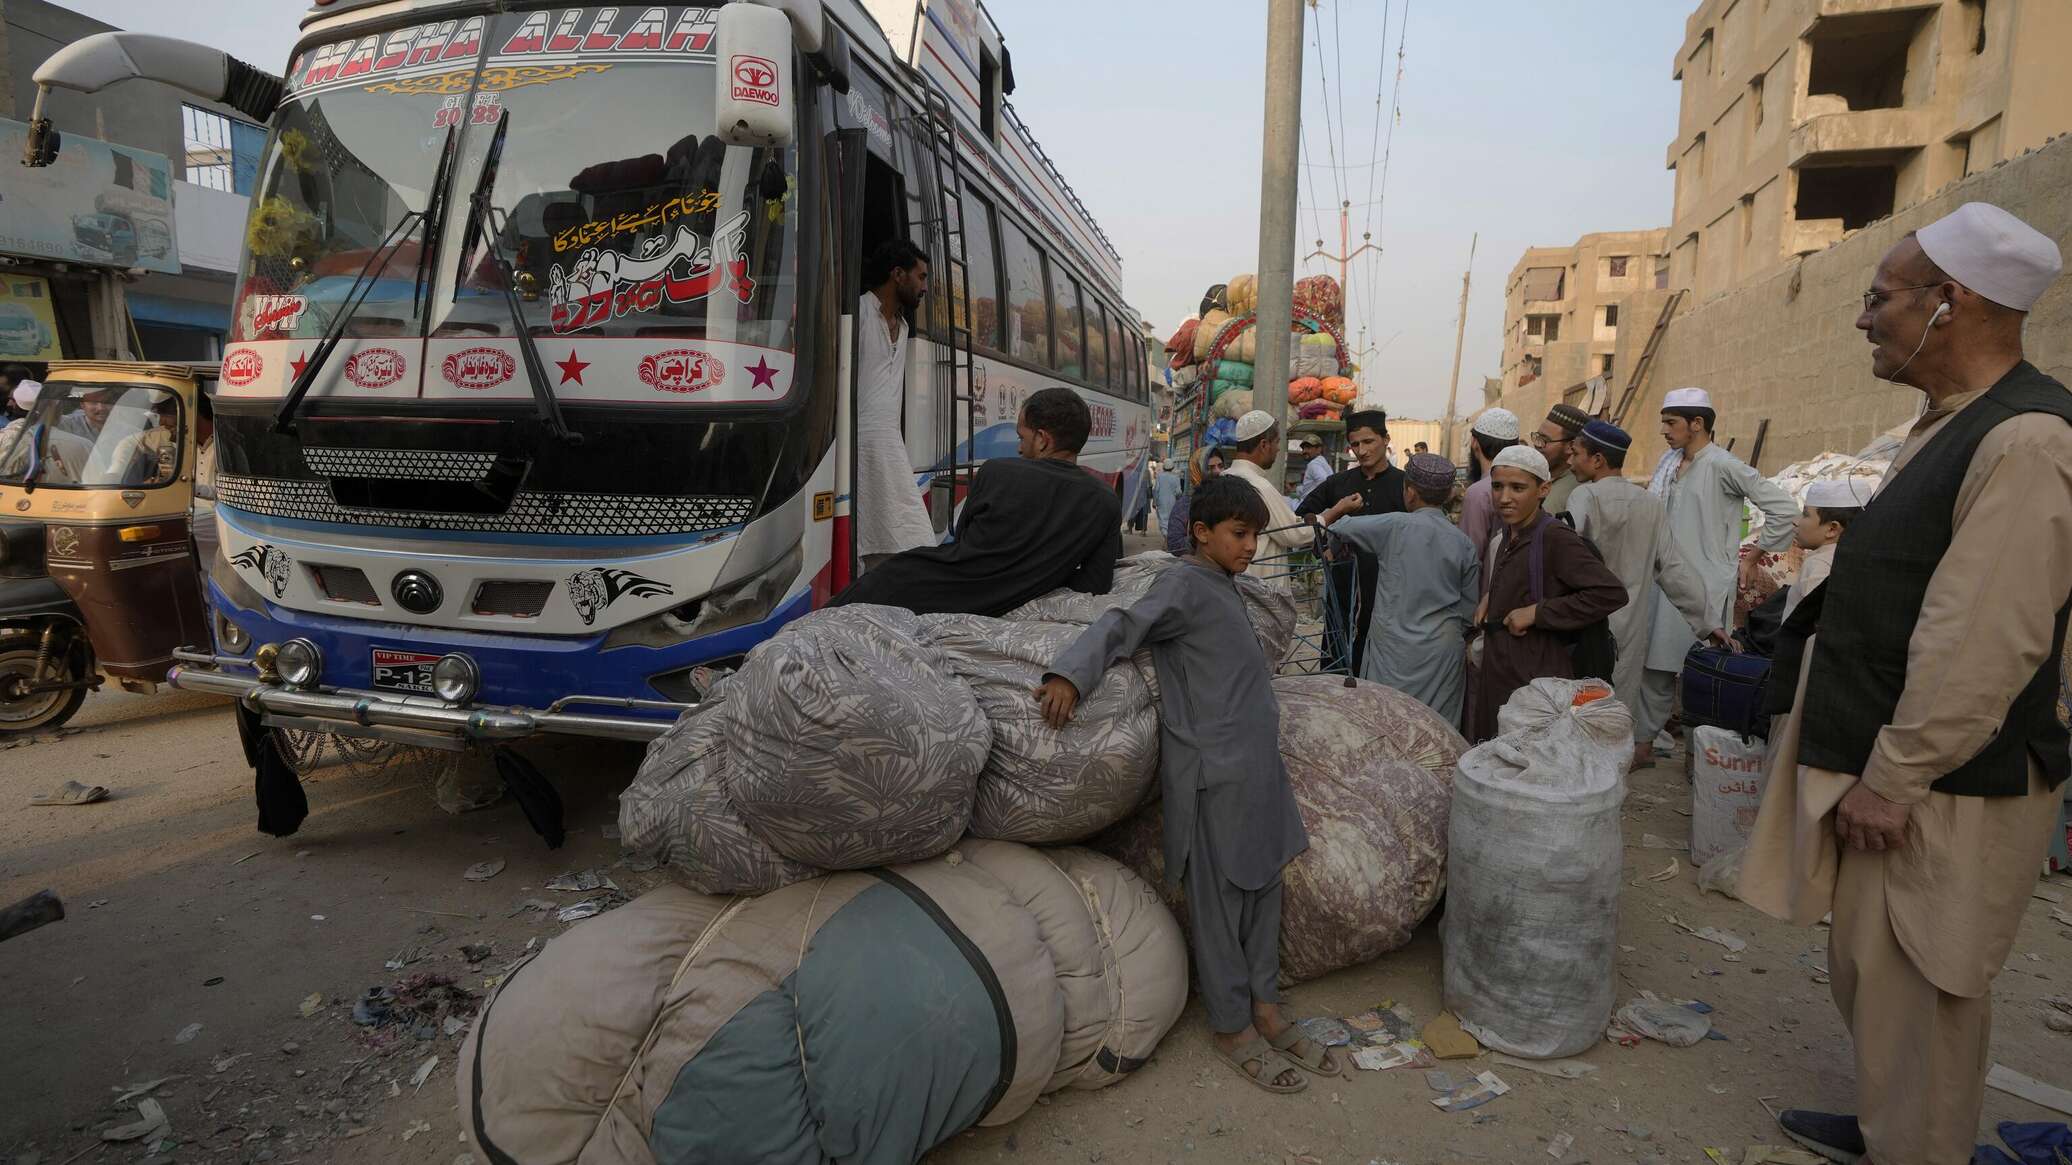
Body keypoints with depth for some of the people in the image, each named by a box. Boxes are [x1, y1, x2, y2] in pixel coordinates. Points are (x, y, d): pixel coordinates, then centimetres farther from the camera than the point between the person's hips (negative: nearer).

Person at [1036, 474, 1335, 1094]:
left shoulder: (1224, 587, 15)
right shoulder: (1184, 584, -11)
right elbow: (1121, 626, -23)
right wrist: (1069, 673, -35)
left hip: (1256, 766, 9)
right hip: (1212, 771, -9)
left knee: (1263, 887, 15)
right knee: (1218, 899, 3)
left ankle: (1265, 1011, 29)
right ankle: (1232, 1027, 18)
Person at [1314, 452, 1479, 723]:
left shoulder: (1395, 527, -10)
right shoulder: (1465, 545, 1)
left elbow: (1327, 525, -2)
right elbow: (1469, 612, 7)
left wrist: (1341, 508, 19)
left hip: (1395, 649, -3)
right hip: (1444, 651, 3)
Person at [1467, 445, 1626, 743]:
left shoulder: (1554, 537, -16)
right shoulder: (1511, 534, 9)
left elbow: (1612, 593, -22)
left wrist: (1536, 613, -20)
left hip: (1535, 676, -8)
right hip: (1497, 673, 8)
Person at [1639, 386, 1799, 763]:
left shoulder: (1722, 466, -11)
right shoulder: (1669, 463, 9)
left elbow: (1784, 509, -11)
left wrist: (1752, 558, -5)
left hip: (1705, 587, -7)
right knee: (1655, 666, 11)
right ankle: (1644, 741, 21)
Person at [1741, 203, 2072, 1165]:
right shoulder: (1947, 427, 11)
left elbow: (1982, 644, -25)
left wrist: (1893, 779, -20)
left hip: (1943, 795, -10)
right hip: (1883, 770, 10)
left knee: (1919, 993, 6)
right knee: (1867, 970, 22)